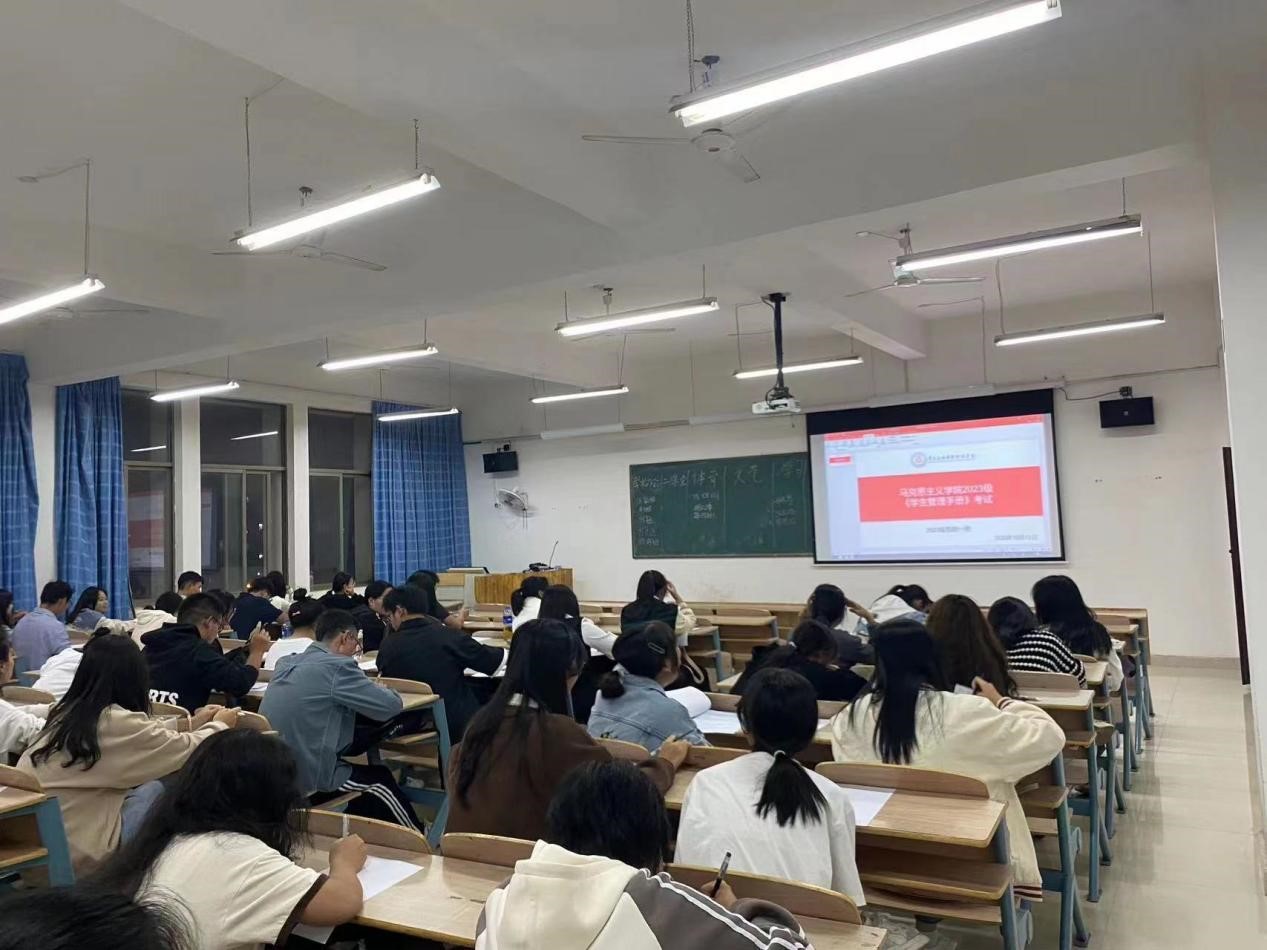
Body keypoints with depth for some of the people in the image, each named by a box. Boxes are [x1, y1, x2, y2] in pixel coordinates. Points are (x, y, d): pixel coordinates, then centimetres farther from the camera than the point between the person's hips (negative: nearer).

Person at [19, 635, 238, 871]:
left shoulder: (66, 713, 4)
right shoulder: (116, 722, -18)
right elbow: (189, 749, -6)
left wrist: (191, 723, 29)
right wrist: (220, 725, 14)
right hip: (75, 852, -8)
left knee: (149, 784, 14)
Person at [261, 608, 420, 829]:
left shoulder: (286, 662, 5)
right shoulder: (337, 666, -18)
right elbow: (392, 706, -14)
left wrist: (366, 687, 14)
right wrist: (377, 689, 8)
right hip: (308, 782, -8)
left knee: (368, 772, 26)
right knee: (381, 780, 16)